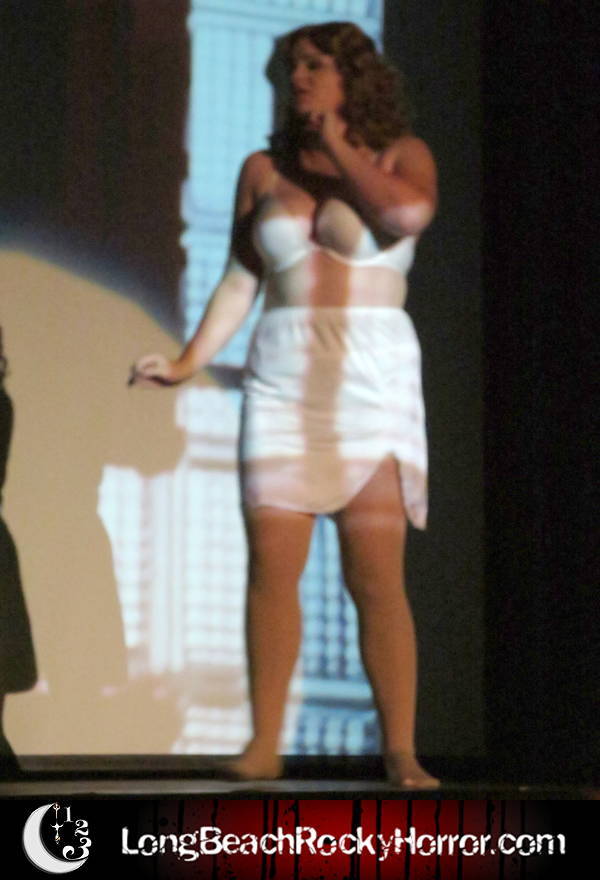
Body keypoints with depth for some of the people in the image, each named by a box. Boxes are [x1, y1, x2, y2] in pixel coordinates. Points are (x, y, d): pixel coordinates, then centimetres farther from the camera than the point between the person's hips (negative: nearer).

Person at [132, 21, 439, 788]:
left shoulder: (401, 154, 6)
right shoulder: (264, 170, 13)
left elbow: (405, 214, -17)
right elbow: (238, 283, 12)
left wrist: (338, 146, -4)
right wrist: (190, 361, -1)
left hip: (373, 378, -3)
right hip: (282, 381, 3)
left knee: (376, 574, -10)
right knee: (271, 566, -4)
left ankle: (400, 752, -9)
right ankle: (263, 744, 0)